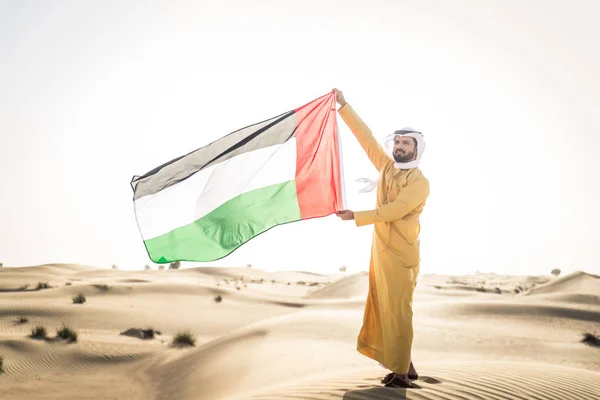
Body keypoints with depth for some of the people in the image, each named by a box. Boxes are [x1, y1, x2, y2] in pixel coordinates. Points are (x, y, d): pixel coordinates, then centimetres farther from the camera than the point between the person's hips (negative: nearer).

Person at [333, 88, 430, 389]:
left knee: (397, 312, -8)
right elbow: (365, 136, 10)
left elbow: (393, 211, -19)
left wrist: (355, 216, -21)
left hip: (401, 254, -7)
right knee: (382, 309, 10)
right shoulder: (387, 167, 11)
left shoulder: (419, 182, -9)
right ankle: (405, 366, 19)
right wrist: (343, 106, 9)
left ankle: (401, 373, -3)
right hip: (380, 249, 7)